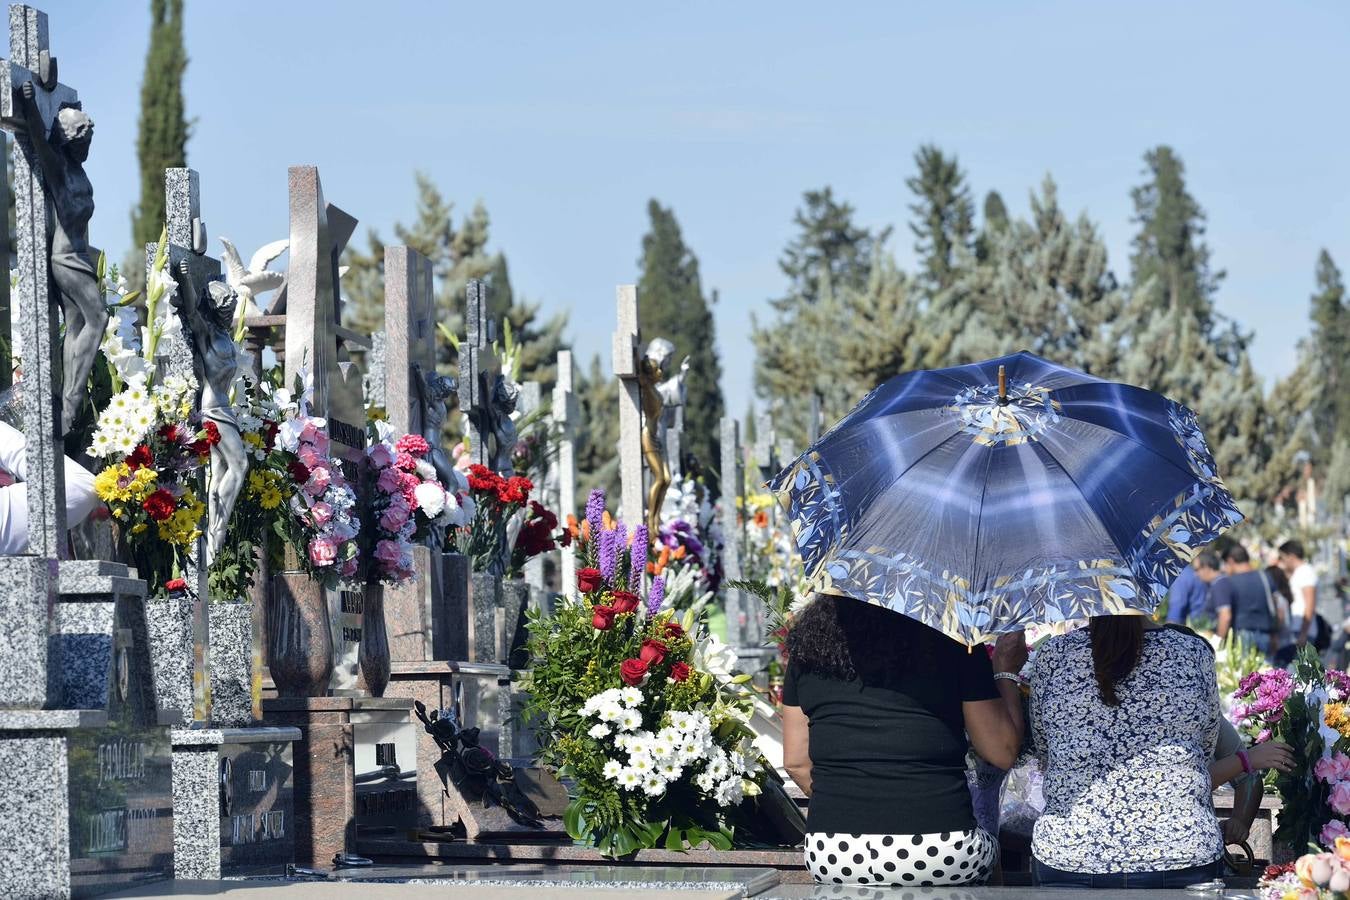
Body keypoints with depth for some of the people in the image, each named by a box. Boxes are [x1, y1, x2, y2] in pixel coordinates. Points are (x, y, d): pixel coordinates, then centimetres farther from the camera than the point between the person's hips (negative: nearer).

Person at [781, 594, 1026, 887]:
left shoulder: (808, 641, 8)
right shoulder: (952, 641, -3)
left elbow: (796, 762, 13)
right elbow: (1003, 752, 4)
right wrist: (1006, 670, 20)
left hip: (832, 854, 3)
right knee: (988, 845, 30)